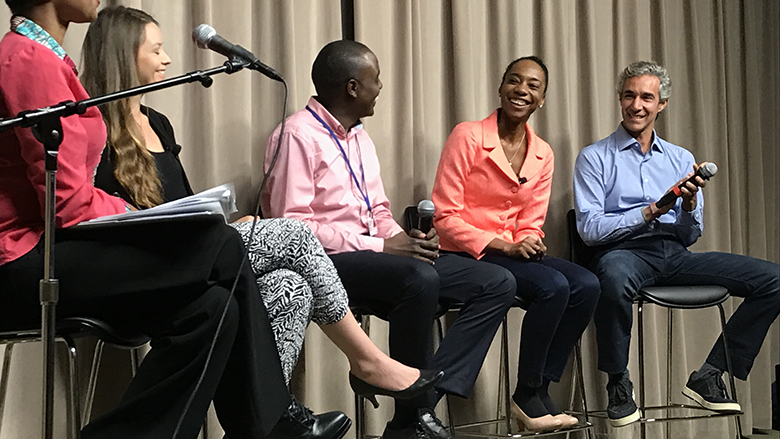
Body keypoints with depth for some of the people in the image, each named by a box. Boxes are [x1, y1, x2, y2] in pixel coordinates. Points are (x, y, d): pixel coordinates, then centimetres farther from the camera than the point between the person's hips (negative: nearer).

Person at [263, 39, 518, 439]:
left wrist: (405, 238, -1)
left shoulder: (360, 138, 20)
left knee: (497, 284, -4)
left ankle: (426, 400, -17)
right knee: (419, 279, -37)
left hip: (373, 253, 9)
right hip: (325, 261, -9)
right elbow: (291, 225, -17)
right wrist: (381, 246, -19)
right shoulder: (297, 135, -8)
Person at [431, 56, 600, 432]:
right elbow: (444, 215, -11)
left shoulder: (543, 154, 10)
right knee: (553, 286, -27)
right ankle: (525, 397, -12)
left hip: (514, 251, 6)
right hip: (465, 256, -6)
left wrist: (529, 243, -11)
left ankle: (540, 389, -7)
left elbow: (531, 223, 13)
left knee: (586, 285, -18)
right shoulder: (468, 137, -8)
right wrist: (501, 245, -18)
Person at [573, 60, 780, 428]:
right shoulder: (595, 158, 8)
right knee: (614, 277, -42)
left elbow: (690, 236, 16)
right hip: (624, 251, -4)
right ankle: (618, 384, -19)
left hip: (675, 255, 5)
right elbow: (589, 228, -4)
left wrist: (689, 205, -5)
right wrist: (648, 213, -14)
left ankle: (709, 376, -6)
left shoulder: (681, 159, 21)